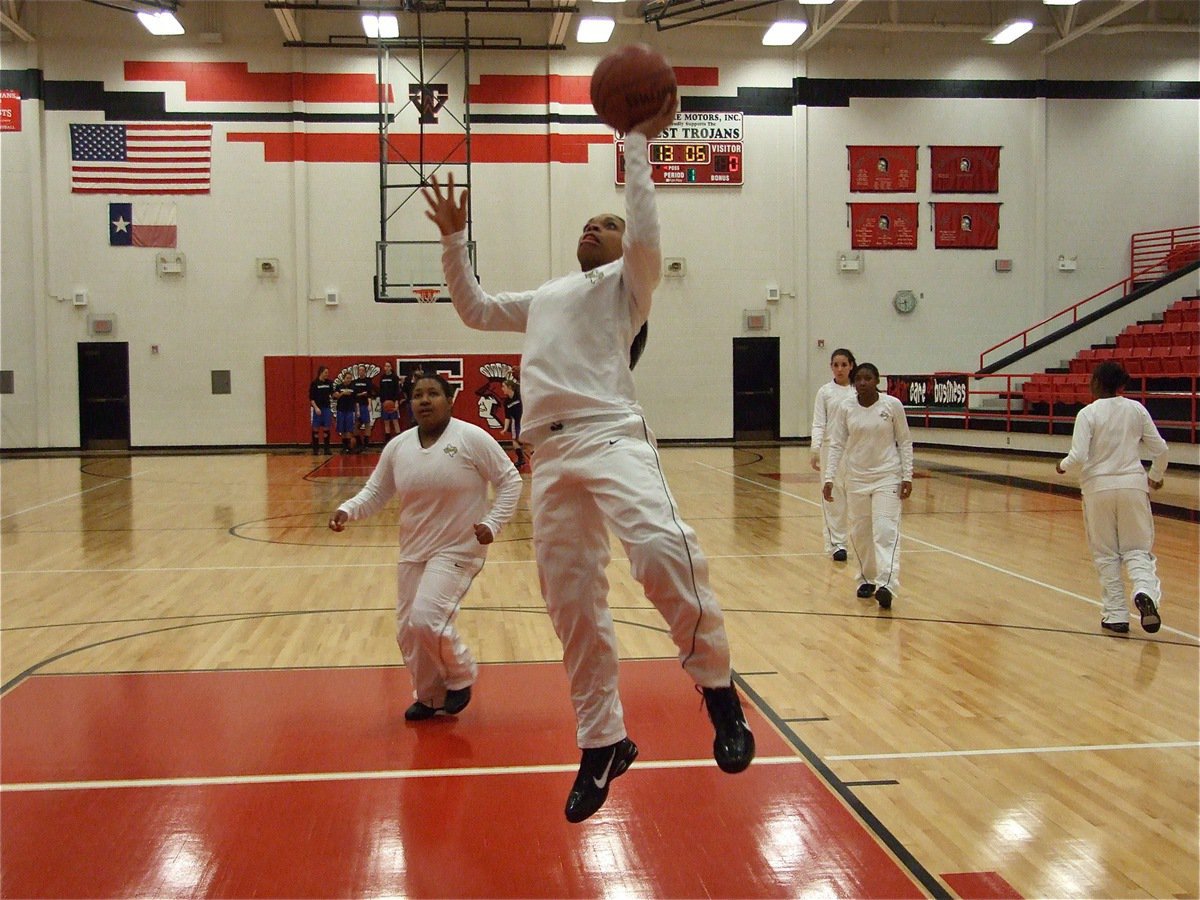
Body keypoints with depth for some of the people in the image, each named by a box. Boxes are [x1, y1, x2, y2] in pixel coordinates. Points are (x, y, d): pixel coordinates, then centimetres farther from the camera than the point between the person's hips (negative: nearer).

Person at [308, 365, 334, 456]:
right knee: (316, 428, 1)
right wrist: (316, 407, -15)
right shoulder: (314, 383, -6)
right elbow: (311, 397, -6)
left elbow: (331, 394, 13)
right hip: (318, 408, -3)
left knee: (326, 428, 3)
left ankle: (327, 448, 8)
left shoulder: (329, 382, 5)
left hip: (327, 407, 3)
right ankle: (315, 449, 7)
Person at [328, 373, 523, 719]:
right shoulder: (398, 447, 3)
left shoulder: (472, 438, -10)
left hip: (458, 550, -6)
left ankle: (461, 677, 8)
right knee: (407, 631, 8)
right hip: (412, 552, 6)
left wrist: (492, 523, -18)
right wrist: (347, 510, -9)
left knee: (426, 619, -20)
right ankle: (429, 697, 32)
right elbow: (375, 492, 10)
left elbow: (510, 482, -6)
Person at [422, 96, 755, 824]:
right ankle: (602, 744, 16)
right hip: (551, 455, 6)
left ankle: (719, 690, -16)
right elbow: (475, 309, 41)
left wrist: (638, 144, -1)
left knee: (662, 549, -32)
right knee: (572, 606, 4)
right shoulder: (545, 297, 33)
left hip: (611, 437, -6)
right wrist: (454, 240, 33)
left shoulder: (627, 281, 14)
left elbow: (647, 233, -6)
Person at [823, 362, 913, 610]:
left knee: (886, 530, -13)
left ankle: (886, 585, -21)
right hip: (857, 478, 3)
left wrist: (907, 476, -4)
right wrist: (829, 478, -5)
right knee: (859, 533, 8)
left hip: (887, 477, -3)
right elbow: (836, 445, 1)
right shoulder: (846, 408, -2)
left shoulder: (892, 405, -6)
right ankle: (867, 579, 26)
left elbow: (905, 442, 1)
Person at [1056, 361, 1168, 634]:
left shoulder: (1088, 413, -7)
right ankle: (1145, 591, -19)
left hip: (1099, 487, -2)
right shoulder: (1136, 409, 3)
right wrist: (1155, 476, 23)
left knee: (1106, 555, 10)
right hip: (1133, 485, 2)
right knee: (1137, 549, 9)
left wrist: (1063, 466, 8)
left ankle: (1116, 614, 10)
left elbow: (1078, 458, -14)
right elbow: (1160, 449, 4)